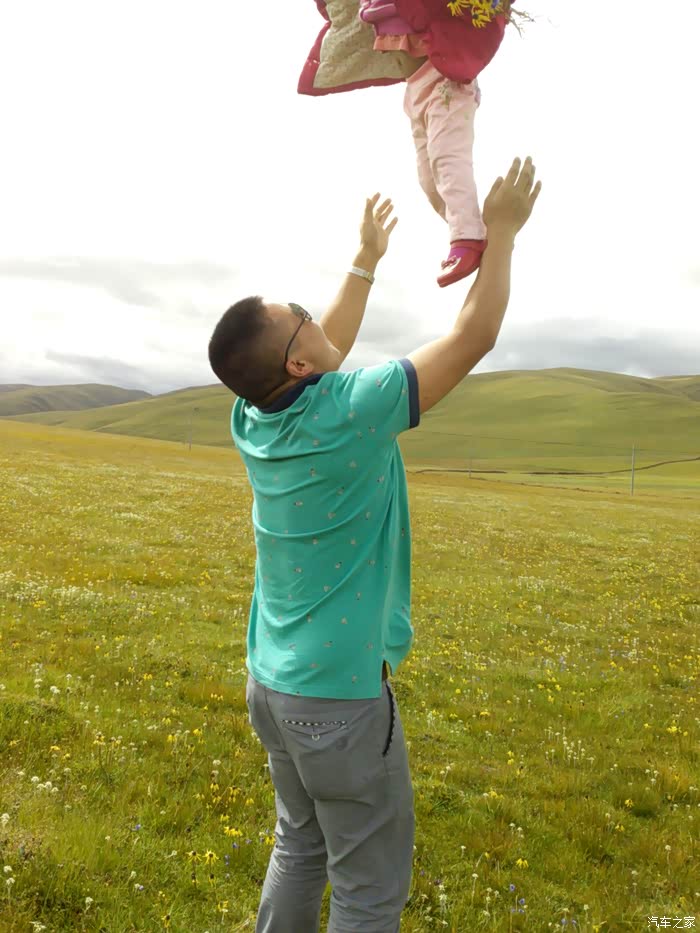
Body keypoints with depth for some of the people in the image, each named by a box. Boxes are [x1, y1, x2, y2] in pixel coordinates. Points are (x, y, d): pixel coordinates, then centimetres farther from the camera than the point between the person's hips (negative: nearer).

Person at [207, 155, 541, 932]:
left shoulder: (254, 420, -3)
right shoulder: (350, 414, -24)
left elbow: (329, 354, 17)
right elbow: (474, 336, -15)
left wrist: (367, 259, 26)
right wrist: (502, 230, -2)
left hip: (270, 683, 8)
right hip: (340, 697, -8)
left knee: (301, 847, 23)